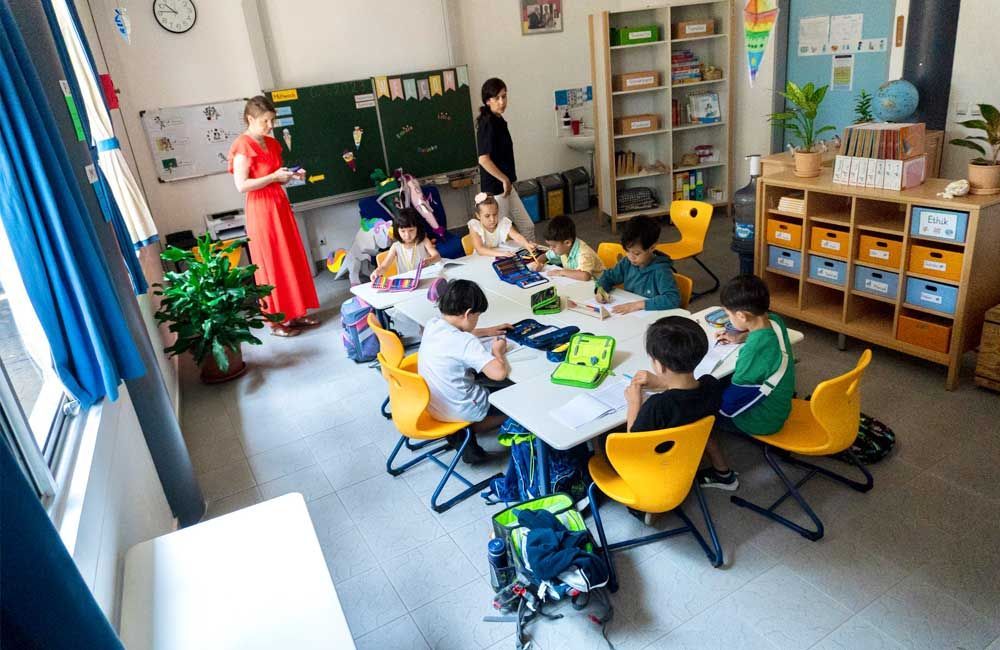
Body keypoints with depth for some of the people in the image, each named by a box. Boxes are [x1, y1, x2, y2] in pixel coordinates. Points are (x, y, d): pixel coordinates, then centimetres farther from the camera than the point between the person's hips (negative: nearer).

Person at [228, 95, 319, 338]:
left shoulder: (272, 143, 11)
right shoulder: (242, 146, -13)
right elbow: (242, 186, -20)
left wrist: (291, 175, 2)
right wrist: (274, 177, -20)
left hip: (280, 205, 8)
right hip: (261, 210, -8)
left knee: (292, 260, 10)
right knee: (271, 265, -2)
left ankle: (295, 313, 21)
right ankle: (276, 321, 8)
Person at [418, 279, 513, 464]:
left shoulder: (432, 325, -5)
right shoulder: (467, 342, -27)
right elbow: (499, 373, -33)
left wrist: (486, 331, 18)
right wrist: (498, 351, -13)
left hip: (433, 401, 8)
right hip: (458, 410, -7)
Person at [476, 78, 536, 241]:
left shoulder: (499, 121, 10)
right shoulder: (488, 124, -18)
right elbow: (484, 159, -26)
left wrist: (507, 180, 14)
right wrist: (504, 179, -19)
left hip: (506, 186, 9)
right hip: (495, 188, -9)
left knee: (527, 227, 14)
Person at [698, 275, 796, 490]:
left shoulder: (755, 349, -35)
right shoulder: (775, 320, -12)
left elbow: (732, 399, -22)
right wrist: (741, 337, 5)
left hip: (762, 419, -8)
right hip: (778, 404, 8)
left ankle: (723, 475, 14)